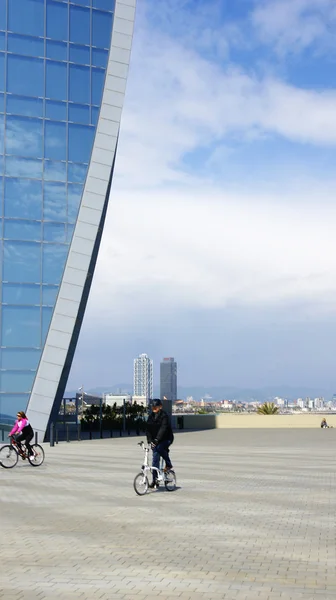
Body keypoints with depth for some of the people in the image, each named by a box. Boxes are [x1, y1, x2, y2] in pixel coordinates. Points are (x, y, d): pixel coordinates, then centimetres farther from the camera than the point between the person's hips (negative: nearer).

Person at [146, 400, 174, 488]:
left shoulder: (164, 416, -14)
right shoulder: (151, 416, 4)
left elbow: (163, 428, -26)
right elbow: (148, 429, 2)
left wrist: (157, 439, -37)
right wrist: (150, 440, -13)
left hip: (166, 439, -5)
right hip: (155, 441, 5)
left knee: (160, 448, -33)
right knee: (155, 459, -2)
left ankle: (168, 464, -10)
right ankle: (155, 479, 5)